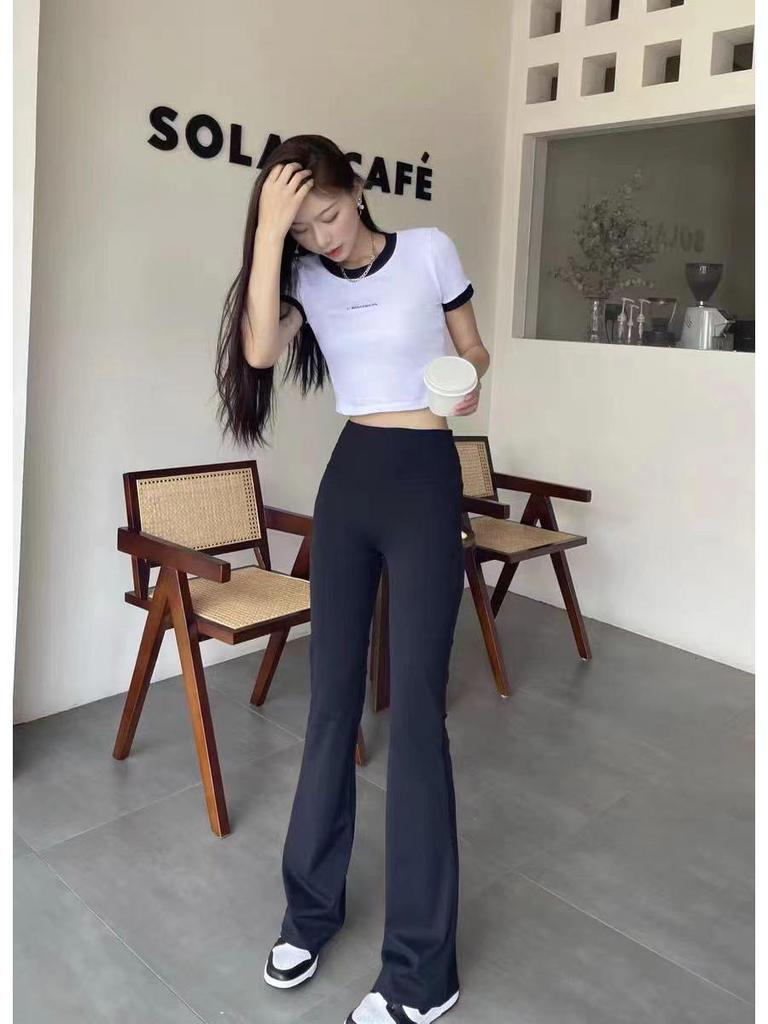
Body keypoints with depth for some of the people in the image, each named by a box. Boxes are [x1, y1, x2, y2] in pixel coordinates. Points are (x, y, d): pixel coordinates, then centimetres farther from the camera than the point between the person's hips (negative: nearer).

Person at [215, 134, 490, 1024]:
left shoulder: (428, 251, 0)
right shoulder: (306, 277, 5)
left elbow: (472, 350, 8)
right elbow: (259, 349, -15)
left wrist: (469, 383, -14)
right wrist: (268, 228, -16)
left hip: (424, 480, -4)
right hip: (347, 480, 4)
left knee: (415, 706, -6)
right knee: (332, 693, 8)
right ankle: (311, 904, 28)